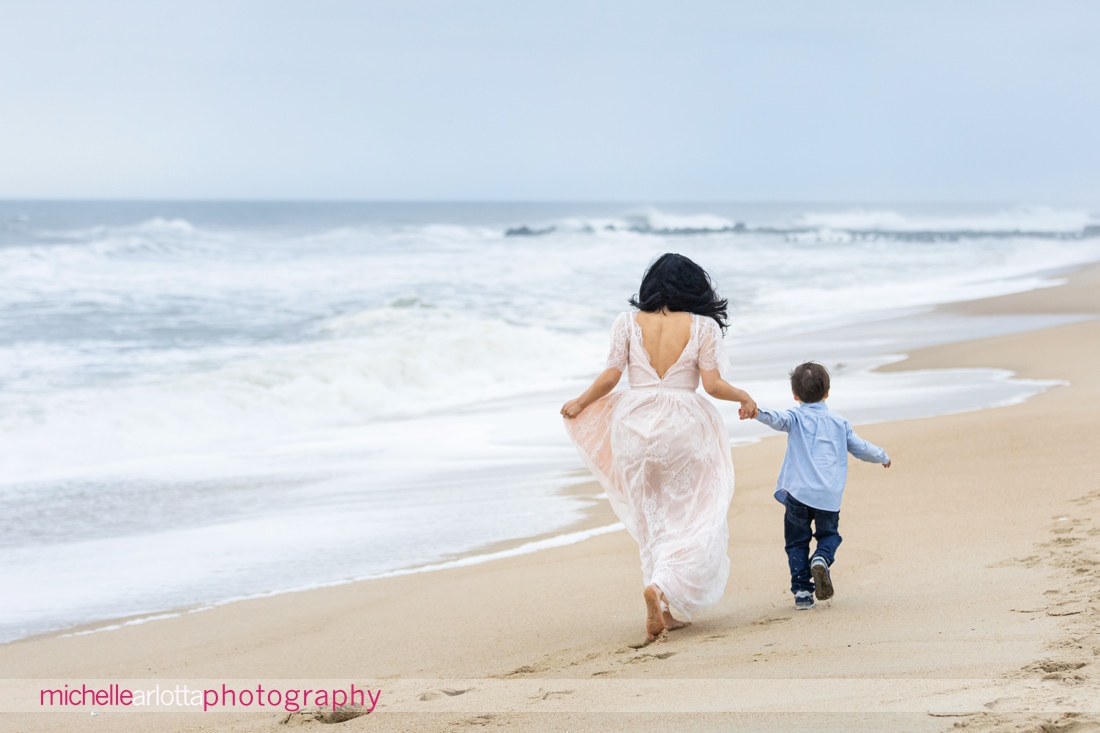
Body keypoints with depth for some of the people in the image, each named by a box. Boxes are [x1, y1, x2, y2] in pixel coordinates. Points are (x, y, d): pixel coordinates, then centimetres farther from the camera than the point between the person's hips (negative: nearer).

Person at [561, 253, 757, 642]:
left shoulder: (628, 323, 1)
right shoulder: (702, 327, -2)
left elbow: (609, 377, -3)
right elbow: (713, 384, -6)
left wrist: (580, 403, 14)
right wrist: (744, 396, 13)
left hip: (634, 426, 2)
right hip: (682, 429, -2)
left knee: (650, 521, 12)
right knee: (691, 519, 5)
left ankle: (662, 611, 10)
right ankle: (662, 587, -19)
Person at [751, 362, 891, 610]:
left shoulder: (796, 417, 6)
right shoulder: (839, 423, 15)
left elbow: (779, 420, -17)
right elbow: (861, 448, 24)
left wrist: (758, 412, -34)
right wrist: (882, 457, 43)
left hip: (798, 492, -2)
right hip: (830, 496, 2)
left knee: (797, 542, 9)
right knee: (829, 534, 19)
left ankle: (802, 590, 1)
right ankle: (821, 559, -13)